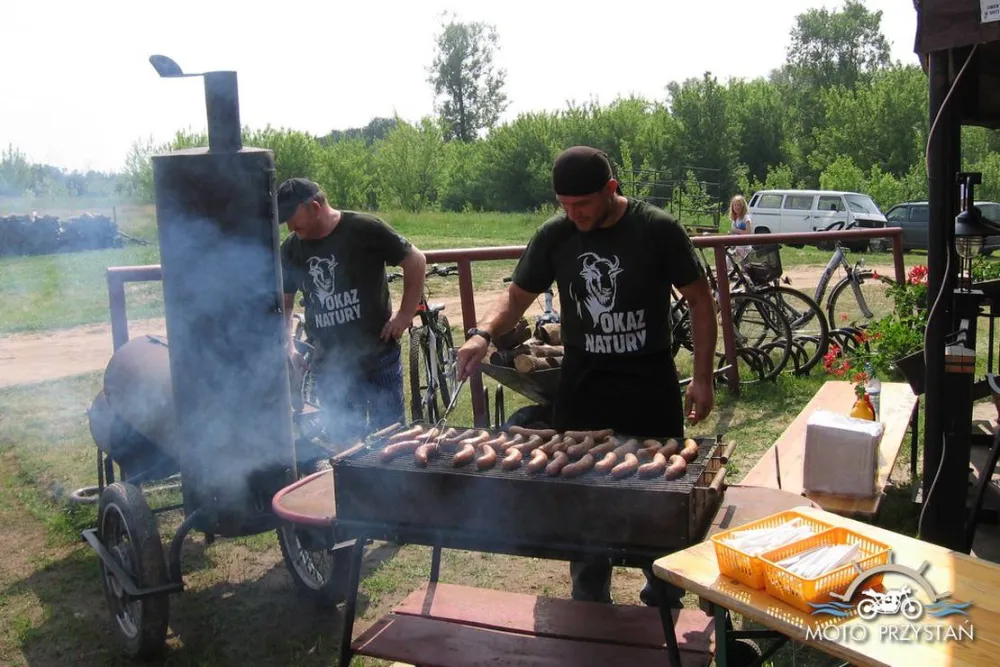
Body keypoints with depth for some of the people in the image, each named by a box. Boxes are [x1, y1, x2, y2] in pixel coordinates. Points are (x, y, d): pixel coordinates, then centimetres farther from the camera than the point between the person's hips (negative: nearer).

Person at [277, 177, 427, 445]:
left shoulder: (364, 229, -11)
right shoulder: (291, 249, 3)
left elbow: (415, 260, -4)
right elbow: (284, 300, 16)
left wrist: (405, 314, -6)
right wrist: (288, 345, 4)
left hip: (379, 356, -3)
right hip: (329, 366, 4)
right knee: (342, 441, 8)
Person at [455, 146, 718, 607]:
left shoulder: (657, 229, -10)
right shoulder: (554, 235, -2)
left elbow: (700, 300, -2)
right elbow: (518, 296, 6)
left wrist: (702, 377, -6)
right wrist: (484, 332, -14)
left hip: (650, 387, -2)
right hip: (582, 387, 2)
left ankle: (663, 602, 30)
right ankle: (590, 607, 27)